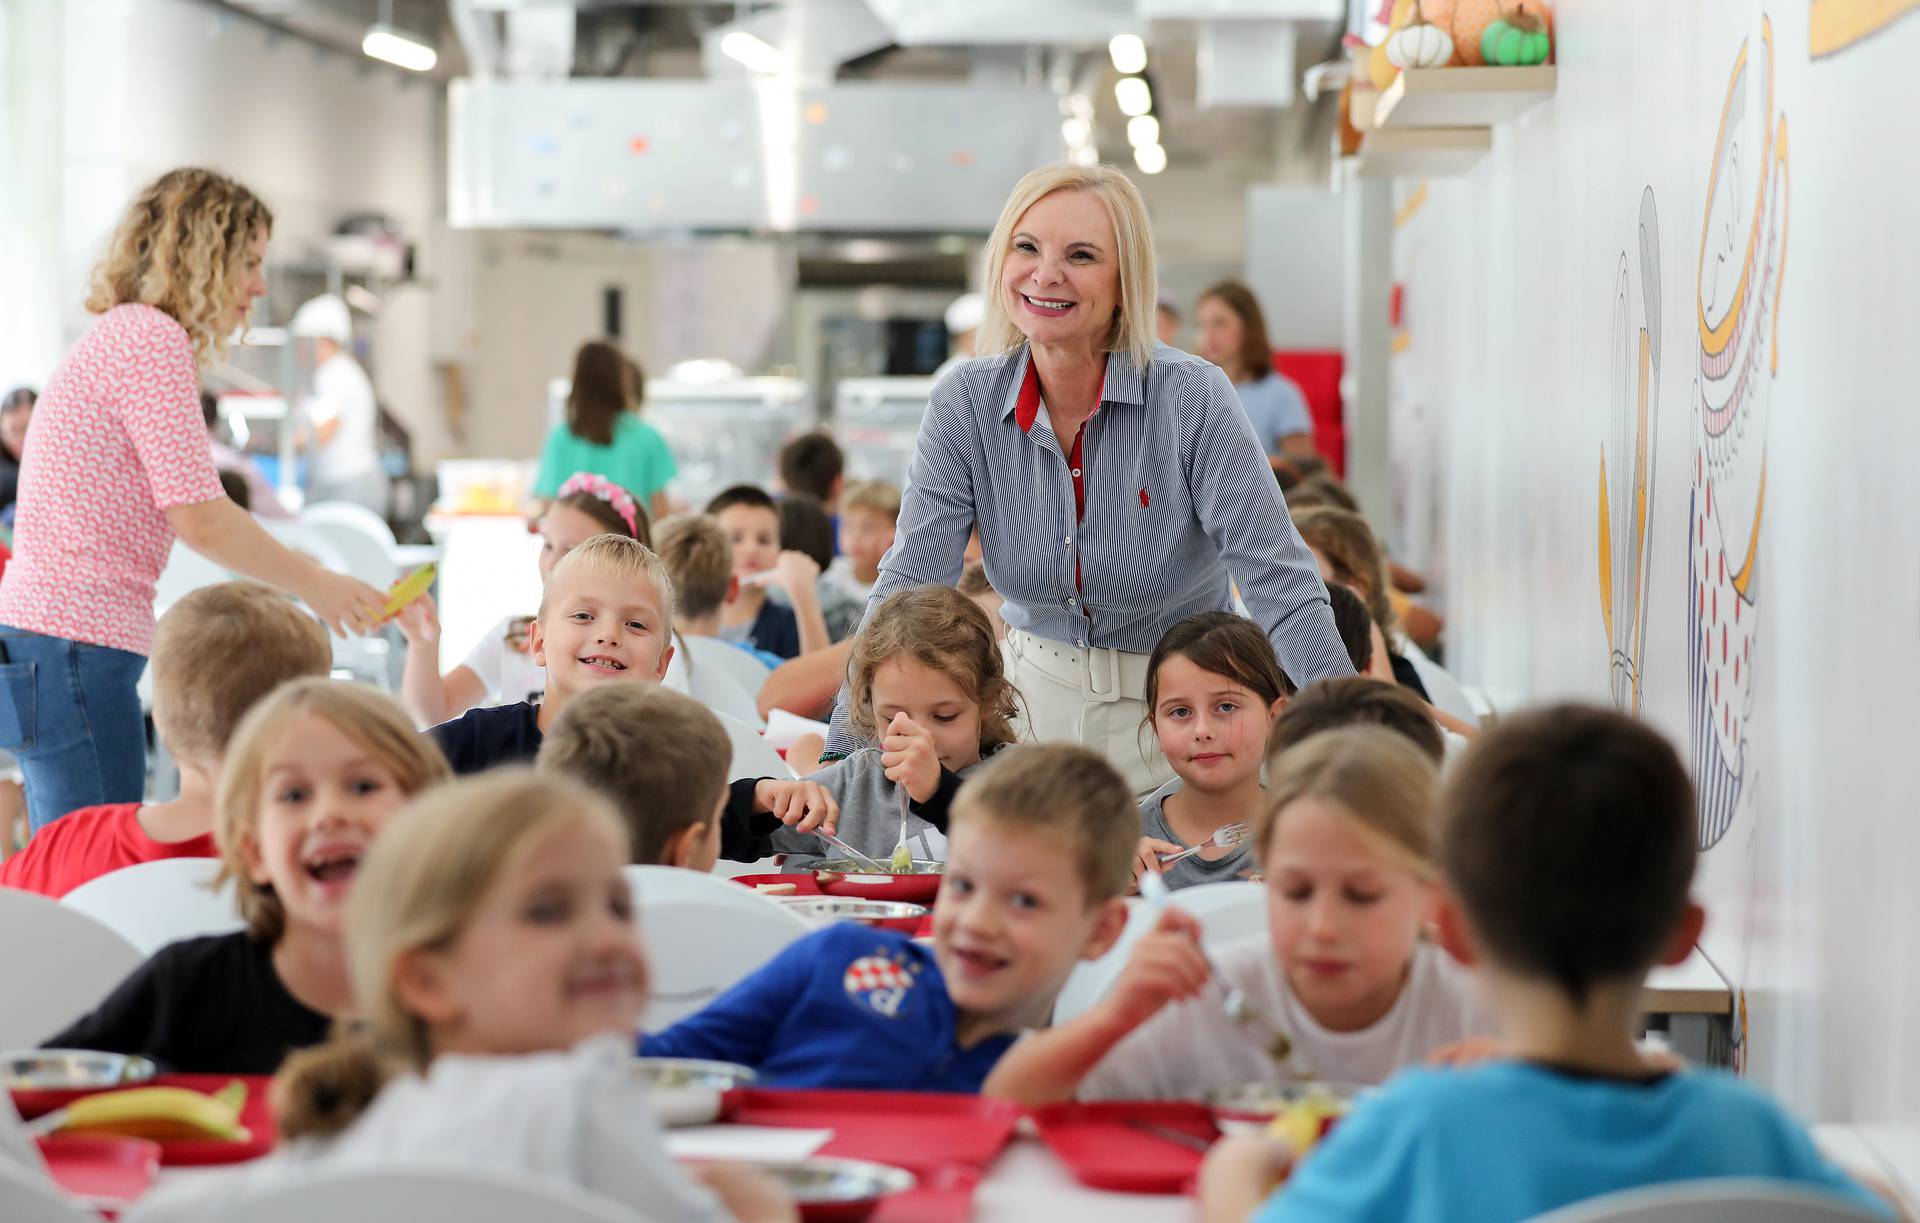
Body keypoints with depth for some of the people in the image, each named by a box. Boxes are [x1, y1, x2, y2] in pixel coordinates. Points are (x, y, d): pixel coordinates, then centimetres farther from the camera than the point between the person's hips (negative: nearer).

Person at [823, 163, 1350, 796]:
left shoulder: (1191, 395, -15)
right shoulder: (965, 402, -7)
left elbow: (1279, 584, -18)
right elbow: (906, 589, -8)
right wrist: (836, 759, -19)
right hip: (1037, 692, 2)